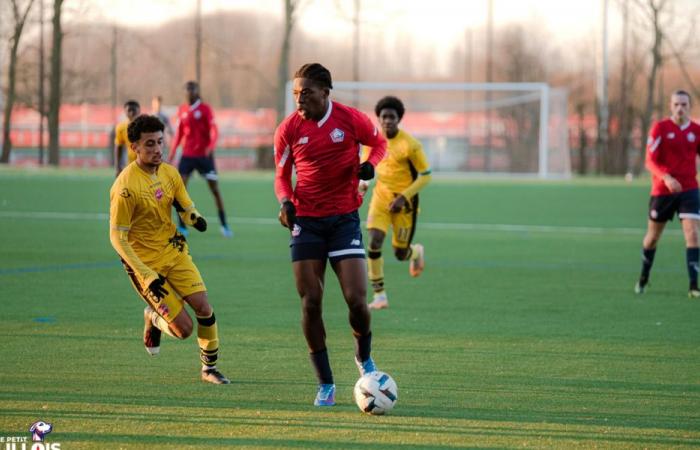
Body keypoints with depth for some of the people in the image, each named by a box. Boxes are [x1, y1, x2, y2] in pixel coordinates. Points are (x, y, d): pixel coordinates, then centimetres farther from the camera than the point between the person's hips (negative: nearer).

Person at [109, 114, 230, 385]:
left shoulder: (170, 173, -1)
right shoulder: (125, 187, -21)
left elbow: (187, 209, 10)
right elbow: (117, 239, -17)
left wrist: (194, 217, -18)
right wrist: (147, 276, -21)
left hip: (174, 251, 6)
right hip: (145, 261, -6)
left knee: (204, 308, -8)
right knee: (184, 329, -8)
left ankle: (209, 368, 12)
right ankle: (153, 319, 26)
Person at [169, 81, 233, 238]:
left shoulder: (205, 109, -4)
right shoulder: (182, 110, 8)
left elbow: (214, 130, -11)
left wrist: (211, 146, -28)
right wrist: (172, 152, 12)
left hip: (204, 155, -3)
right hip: (187, 154, 3)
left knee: (214, 189, 2)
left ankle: (224, 225, 13)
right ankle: (182, 227, -4)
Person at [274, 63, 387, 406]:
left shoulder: (351, 119, -6)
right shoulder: (288, 129, -3)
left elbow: (379, 143, 12)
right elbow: (282, 175, 9)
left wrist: (370, 164, -9)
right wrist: (285, 201, -12)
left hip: (344, 219, -1)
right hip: (306, 221, 1)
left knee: (356, 300, -9)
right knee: (310, 303, -4)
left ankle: (364, 356, 23)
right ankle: (325, 385, 6)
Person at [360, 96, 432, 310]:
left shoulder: (410, 145, -18)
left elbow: (426, 175, -12)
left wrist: (404, 197, -20)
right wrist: (363, 182, -1)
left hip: (404, 201, -3)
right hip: (381, 196, 3)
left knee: (400, 254, 4)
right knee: (374, 241, -17)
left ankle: (417, 252, 44)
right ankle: (379, 295, -9)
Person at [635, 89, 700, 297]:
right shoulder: (660, 128, -5)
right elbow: (650, 161, -11)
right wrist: (667, 177, -28)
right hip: (662, 191, -1)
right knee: (653, 236, 12)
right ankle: (643, 278, 35)